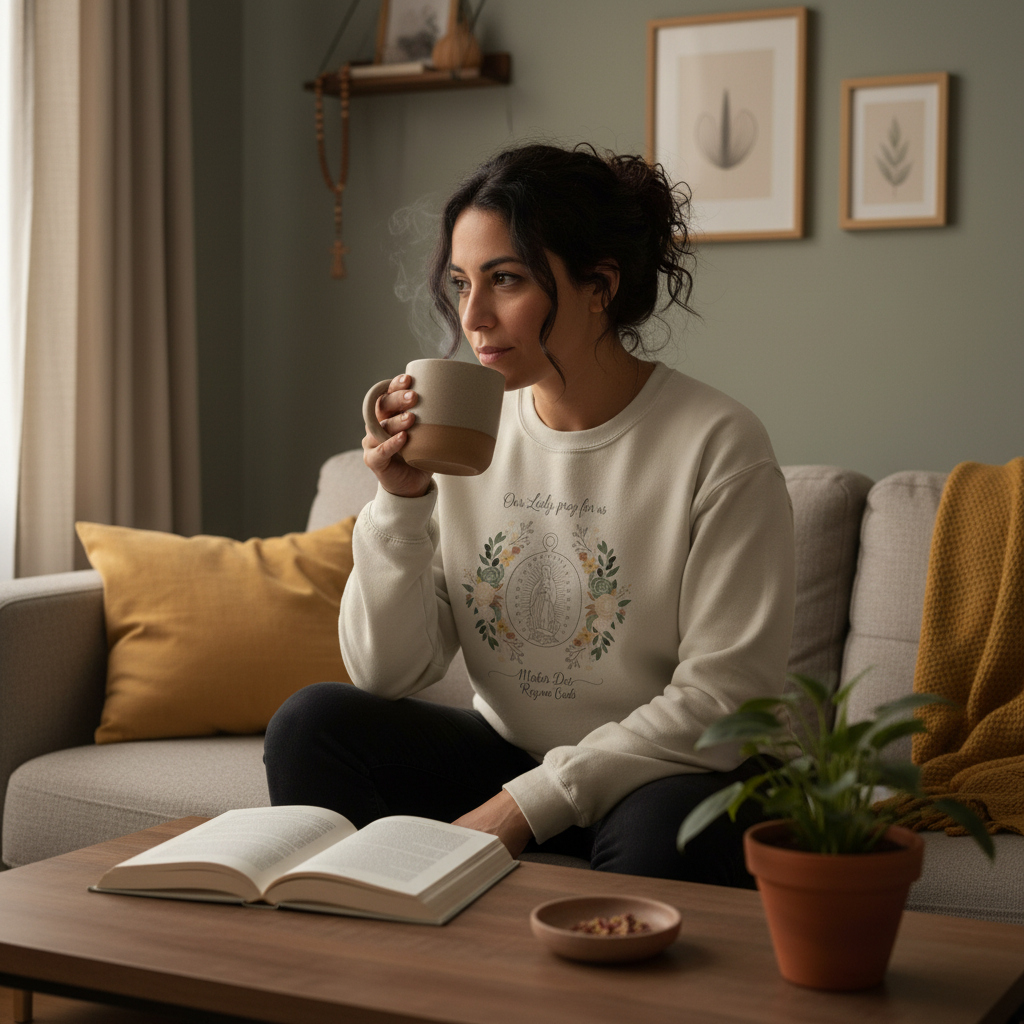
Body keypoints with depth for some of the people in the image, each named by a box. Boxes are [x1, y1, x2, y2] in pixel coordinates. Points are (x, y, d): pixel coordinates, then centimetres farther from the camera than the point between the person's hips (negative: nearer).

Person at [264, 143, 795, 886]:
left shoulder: (718, 445, -15)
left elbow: (723, 697, -17)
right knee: (313, 722, -15)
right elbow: (388, 674, -2)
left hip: (666, 775, -4)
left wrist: (528, 802, -20)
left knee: (665, 832, -37)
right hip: (506, 754, 5)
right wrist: (402, 500, -17)